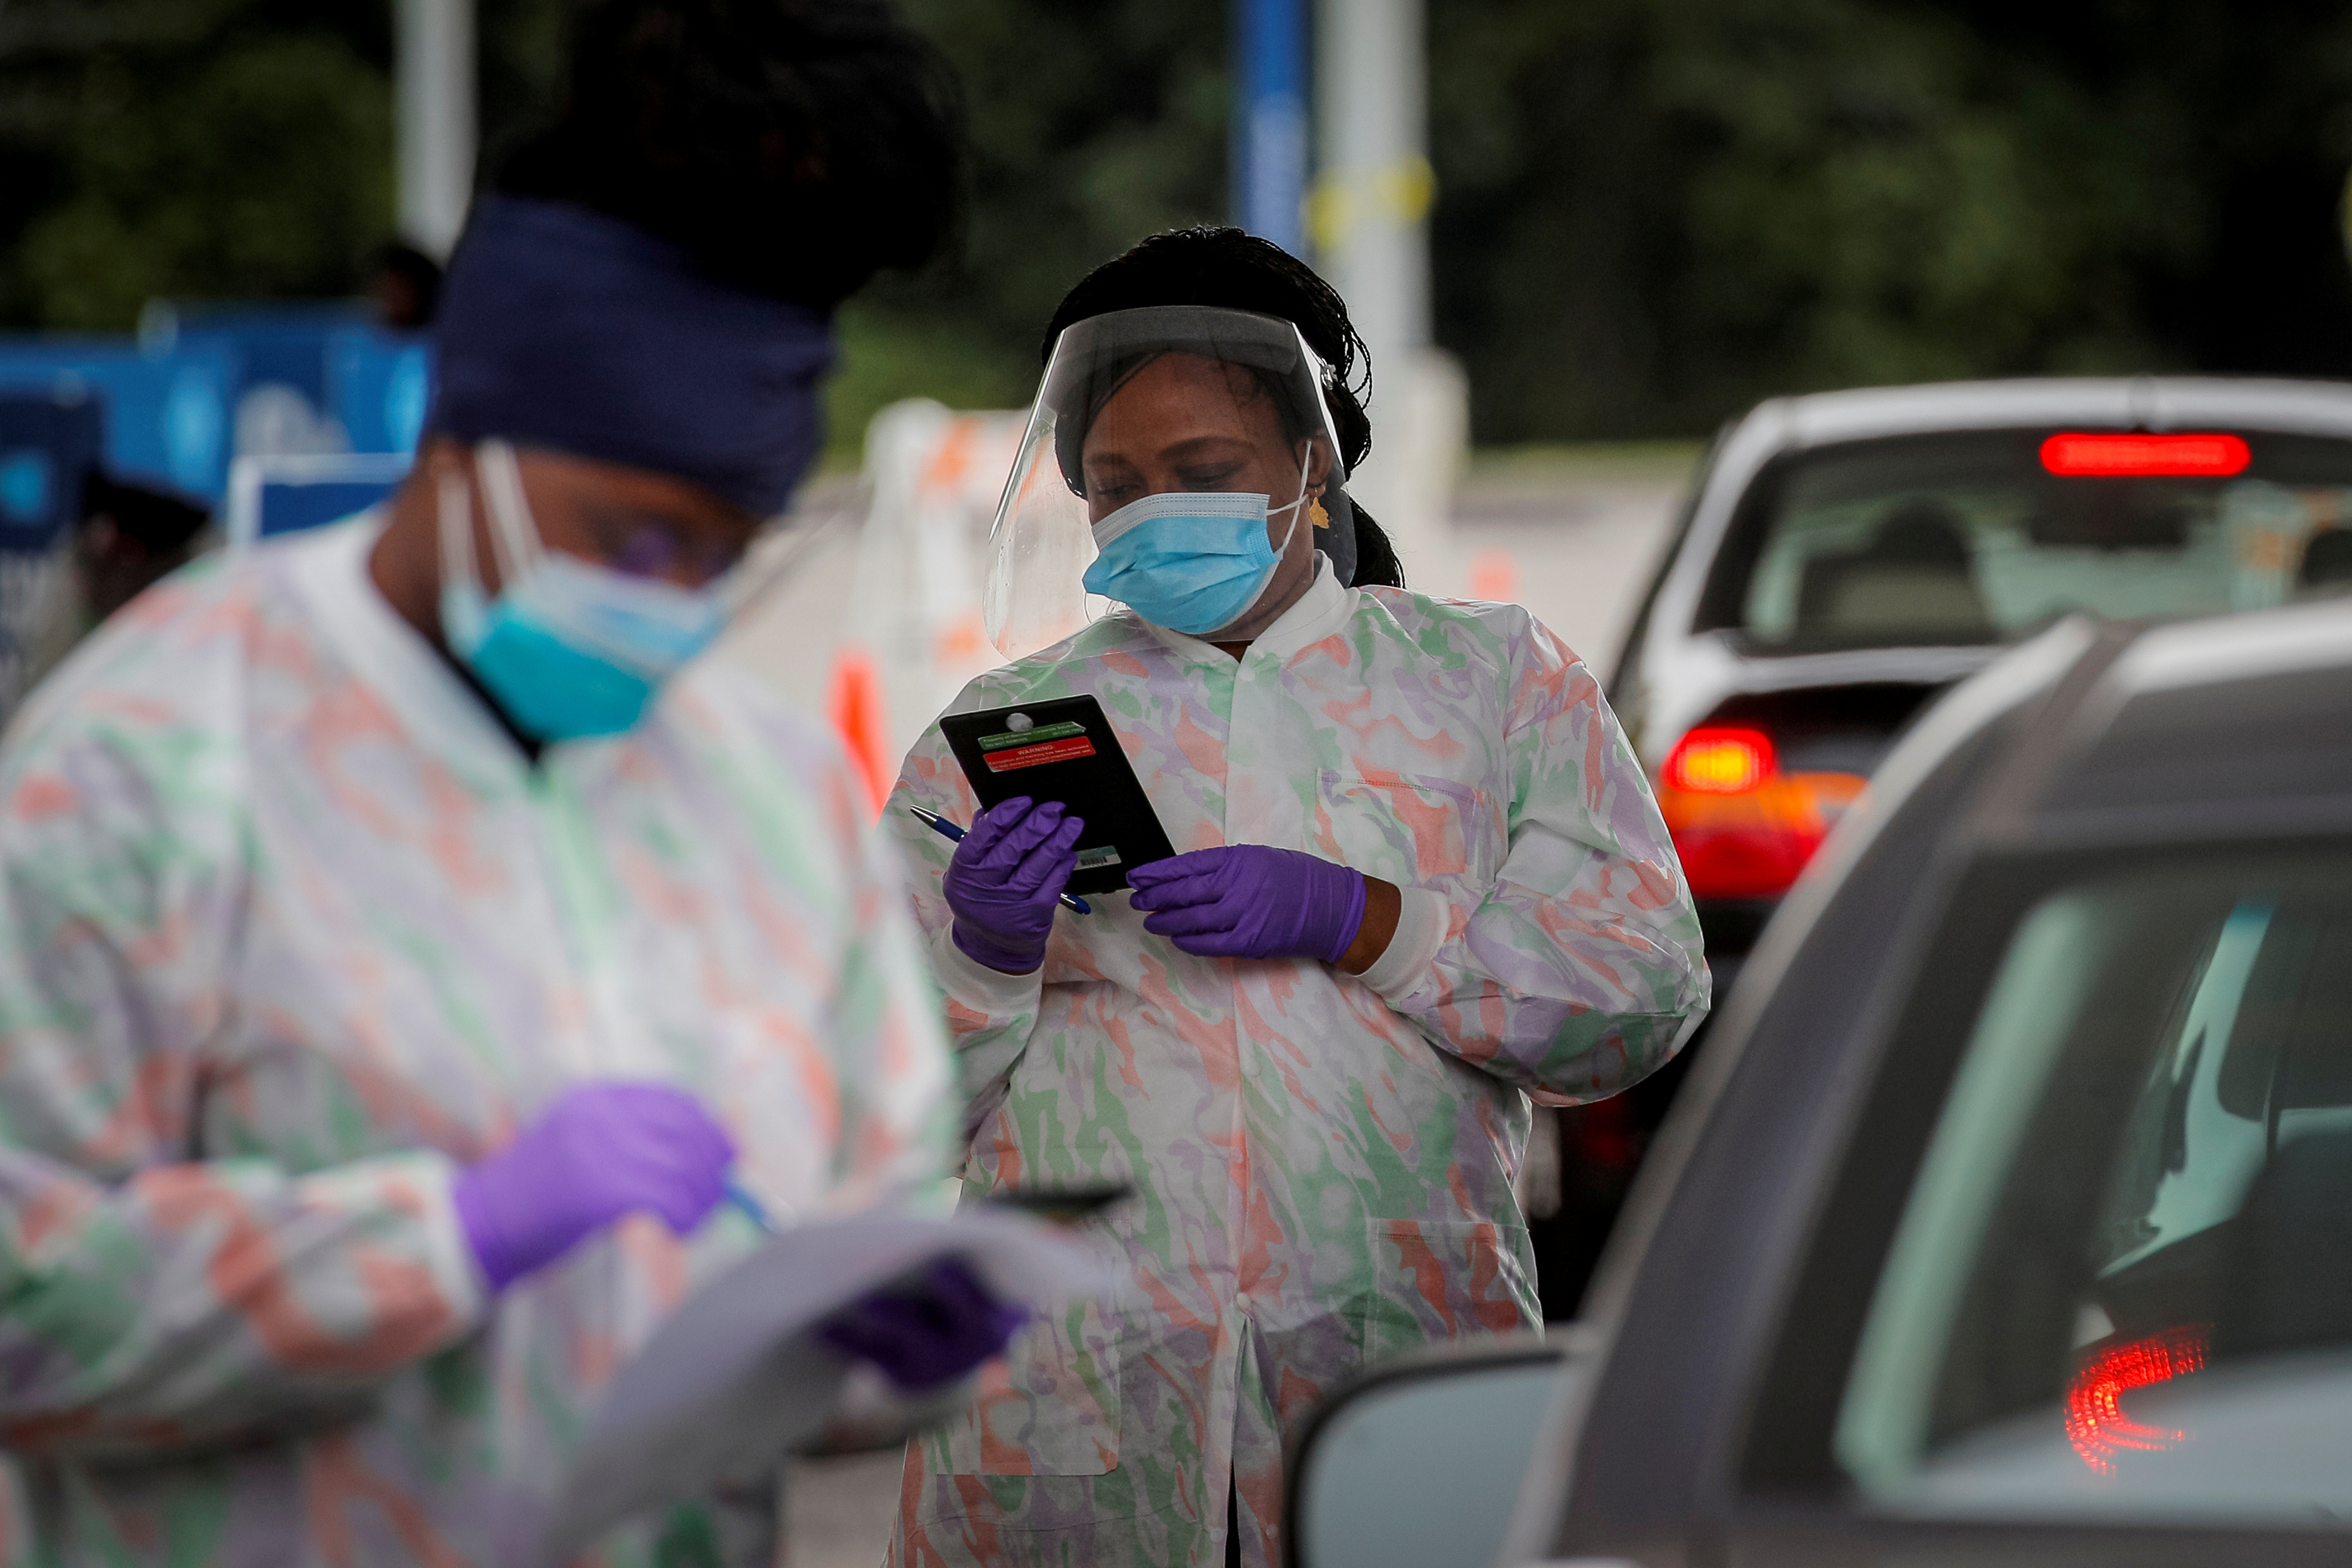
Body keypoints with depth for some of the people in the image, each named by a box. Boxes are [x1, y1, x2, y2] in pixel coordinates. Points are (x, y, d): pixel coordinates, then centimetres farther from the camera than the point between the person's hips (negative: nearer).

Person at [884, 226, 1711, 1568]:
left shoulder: (1493, 680, 11)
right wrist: (985, 954, -11)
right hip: (1072, 1399, 1)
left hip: (1401, 1358, 0)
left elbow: (1649, 991, 0)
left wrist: (1352, 918, -11)